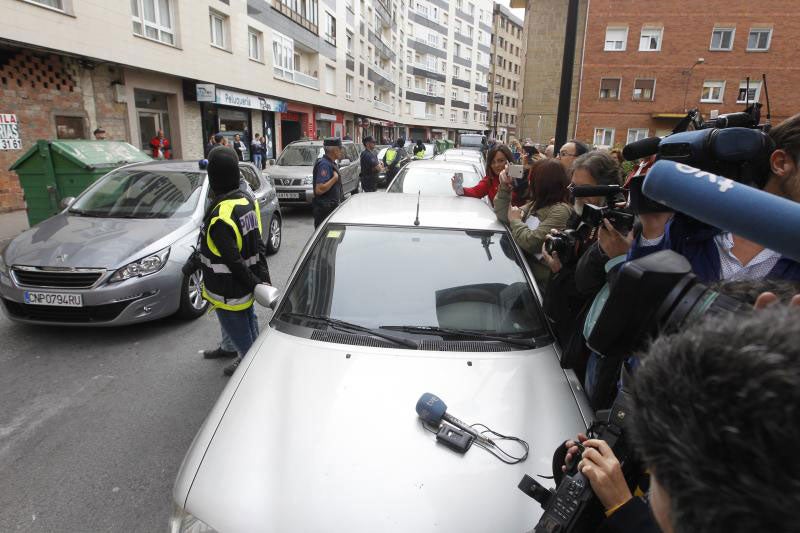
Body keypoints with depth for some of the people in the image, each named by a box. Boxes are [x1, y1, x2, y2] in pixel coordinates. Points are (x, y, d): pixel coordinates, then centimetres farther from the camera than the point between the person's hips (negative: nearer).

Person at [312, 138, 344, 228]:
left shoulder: (331, 163, 13)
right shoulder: (324, 164, -18)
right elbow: (319, 189, -27)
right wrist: (335, 178, -21)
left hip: (332, 207, 10)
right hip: (325, 210, -10)